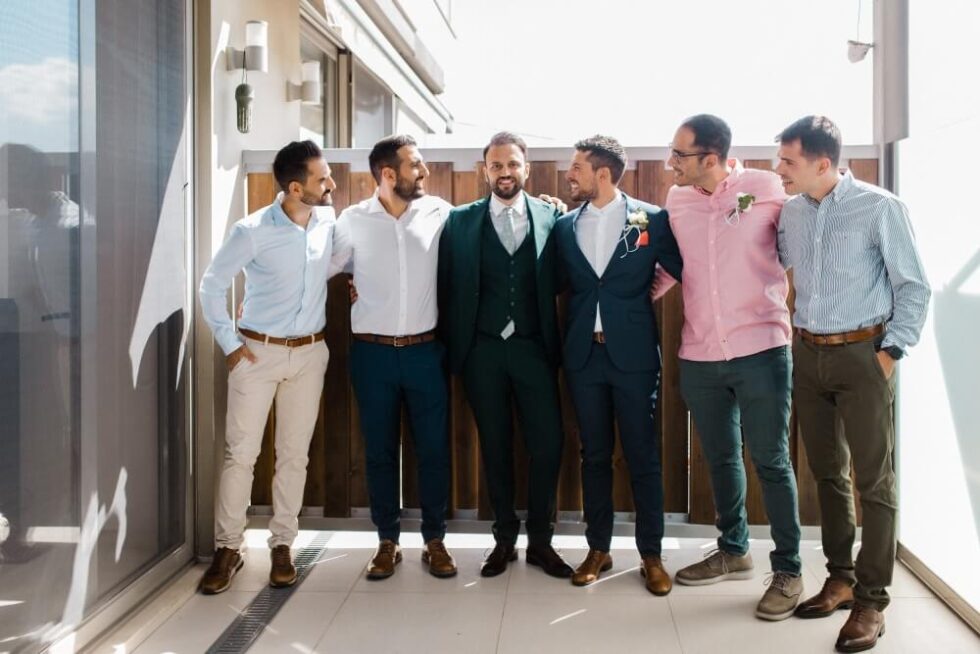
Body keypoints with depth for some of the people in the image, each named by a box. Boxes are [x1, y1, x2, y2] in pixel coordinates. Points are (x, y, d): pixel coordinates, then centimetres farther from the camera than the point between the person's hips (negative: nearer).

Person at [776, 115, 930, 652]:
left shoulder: (880, 208, -10)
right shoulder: (790, 210, 3)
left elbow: (914, 287, -6)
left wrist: (891, 350, -12)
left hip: (862, 354, -5)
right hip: (807, 353, 5)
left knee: (873, 480, 1)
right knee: (827, 471, 14)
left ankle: (872, 599, 11)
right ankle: (841, 577, 28)